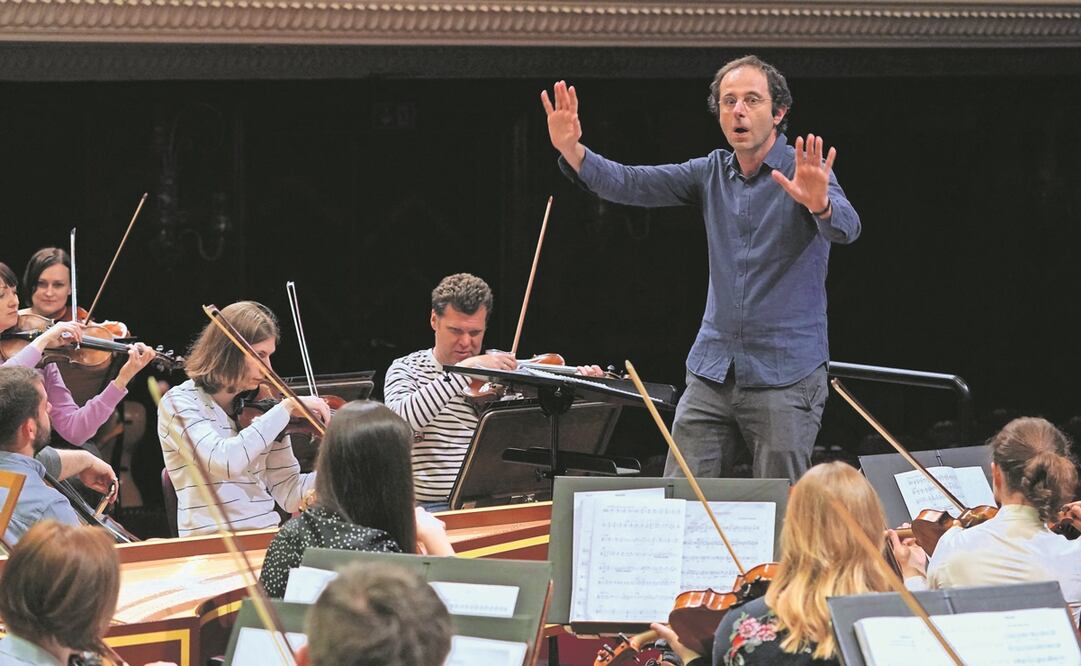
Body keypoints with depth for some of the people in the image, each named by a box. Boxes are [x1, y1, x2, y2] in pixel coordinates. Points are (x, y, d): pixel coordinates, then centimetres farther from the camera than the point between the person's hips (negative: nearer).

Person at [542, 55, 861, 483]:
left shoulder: (805, 173, -6)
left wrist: (819, 204, -49)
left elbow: (846, 228, -25)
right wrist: (572, 151, -16)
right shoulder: (712, 173, 10)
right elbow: (630, 185, 2)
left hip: (787, 378, -5)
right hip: (711, 374, 5)